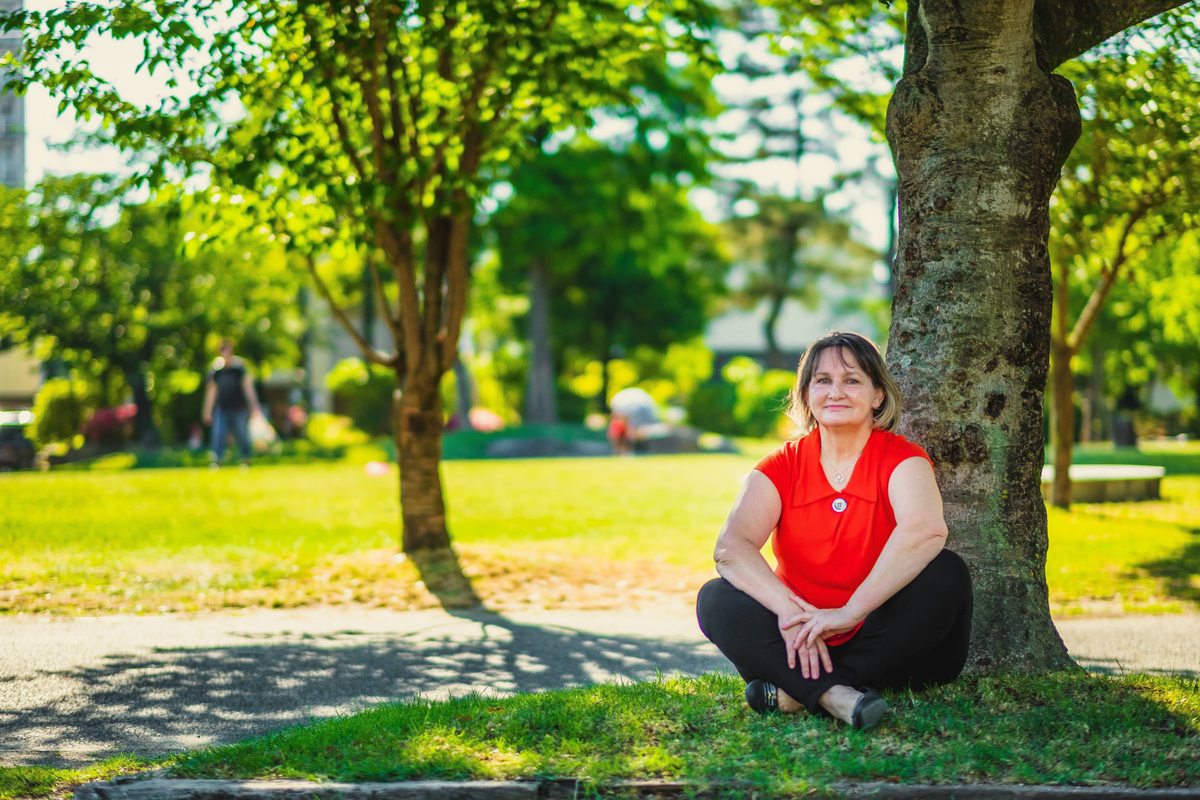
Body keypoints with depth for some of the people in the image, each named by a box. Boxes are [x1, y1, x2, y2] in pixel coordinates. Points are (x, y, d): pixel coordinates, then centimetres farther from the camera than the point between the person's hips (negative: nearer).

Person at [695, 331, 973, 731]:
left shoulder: (901, 459, -5)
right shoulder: (782, 467, 3)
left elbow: (926, 530, -28)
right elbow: (731, 546, -14)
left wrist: (850, 612, -36)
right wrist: (788, 609, -32)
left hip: (882, 642, -2)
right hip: (802, 641, 2)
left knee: (947, 573, -27)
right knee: (715, 598, -19)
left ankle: (796, 690, -32)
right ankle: (835, 695, -40)